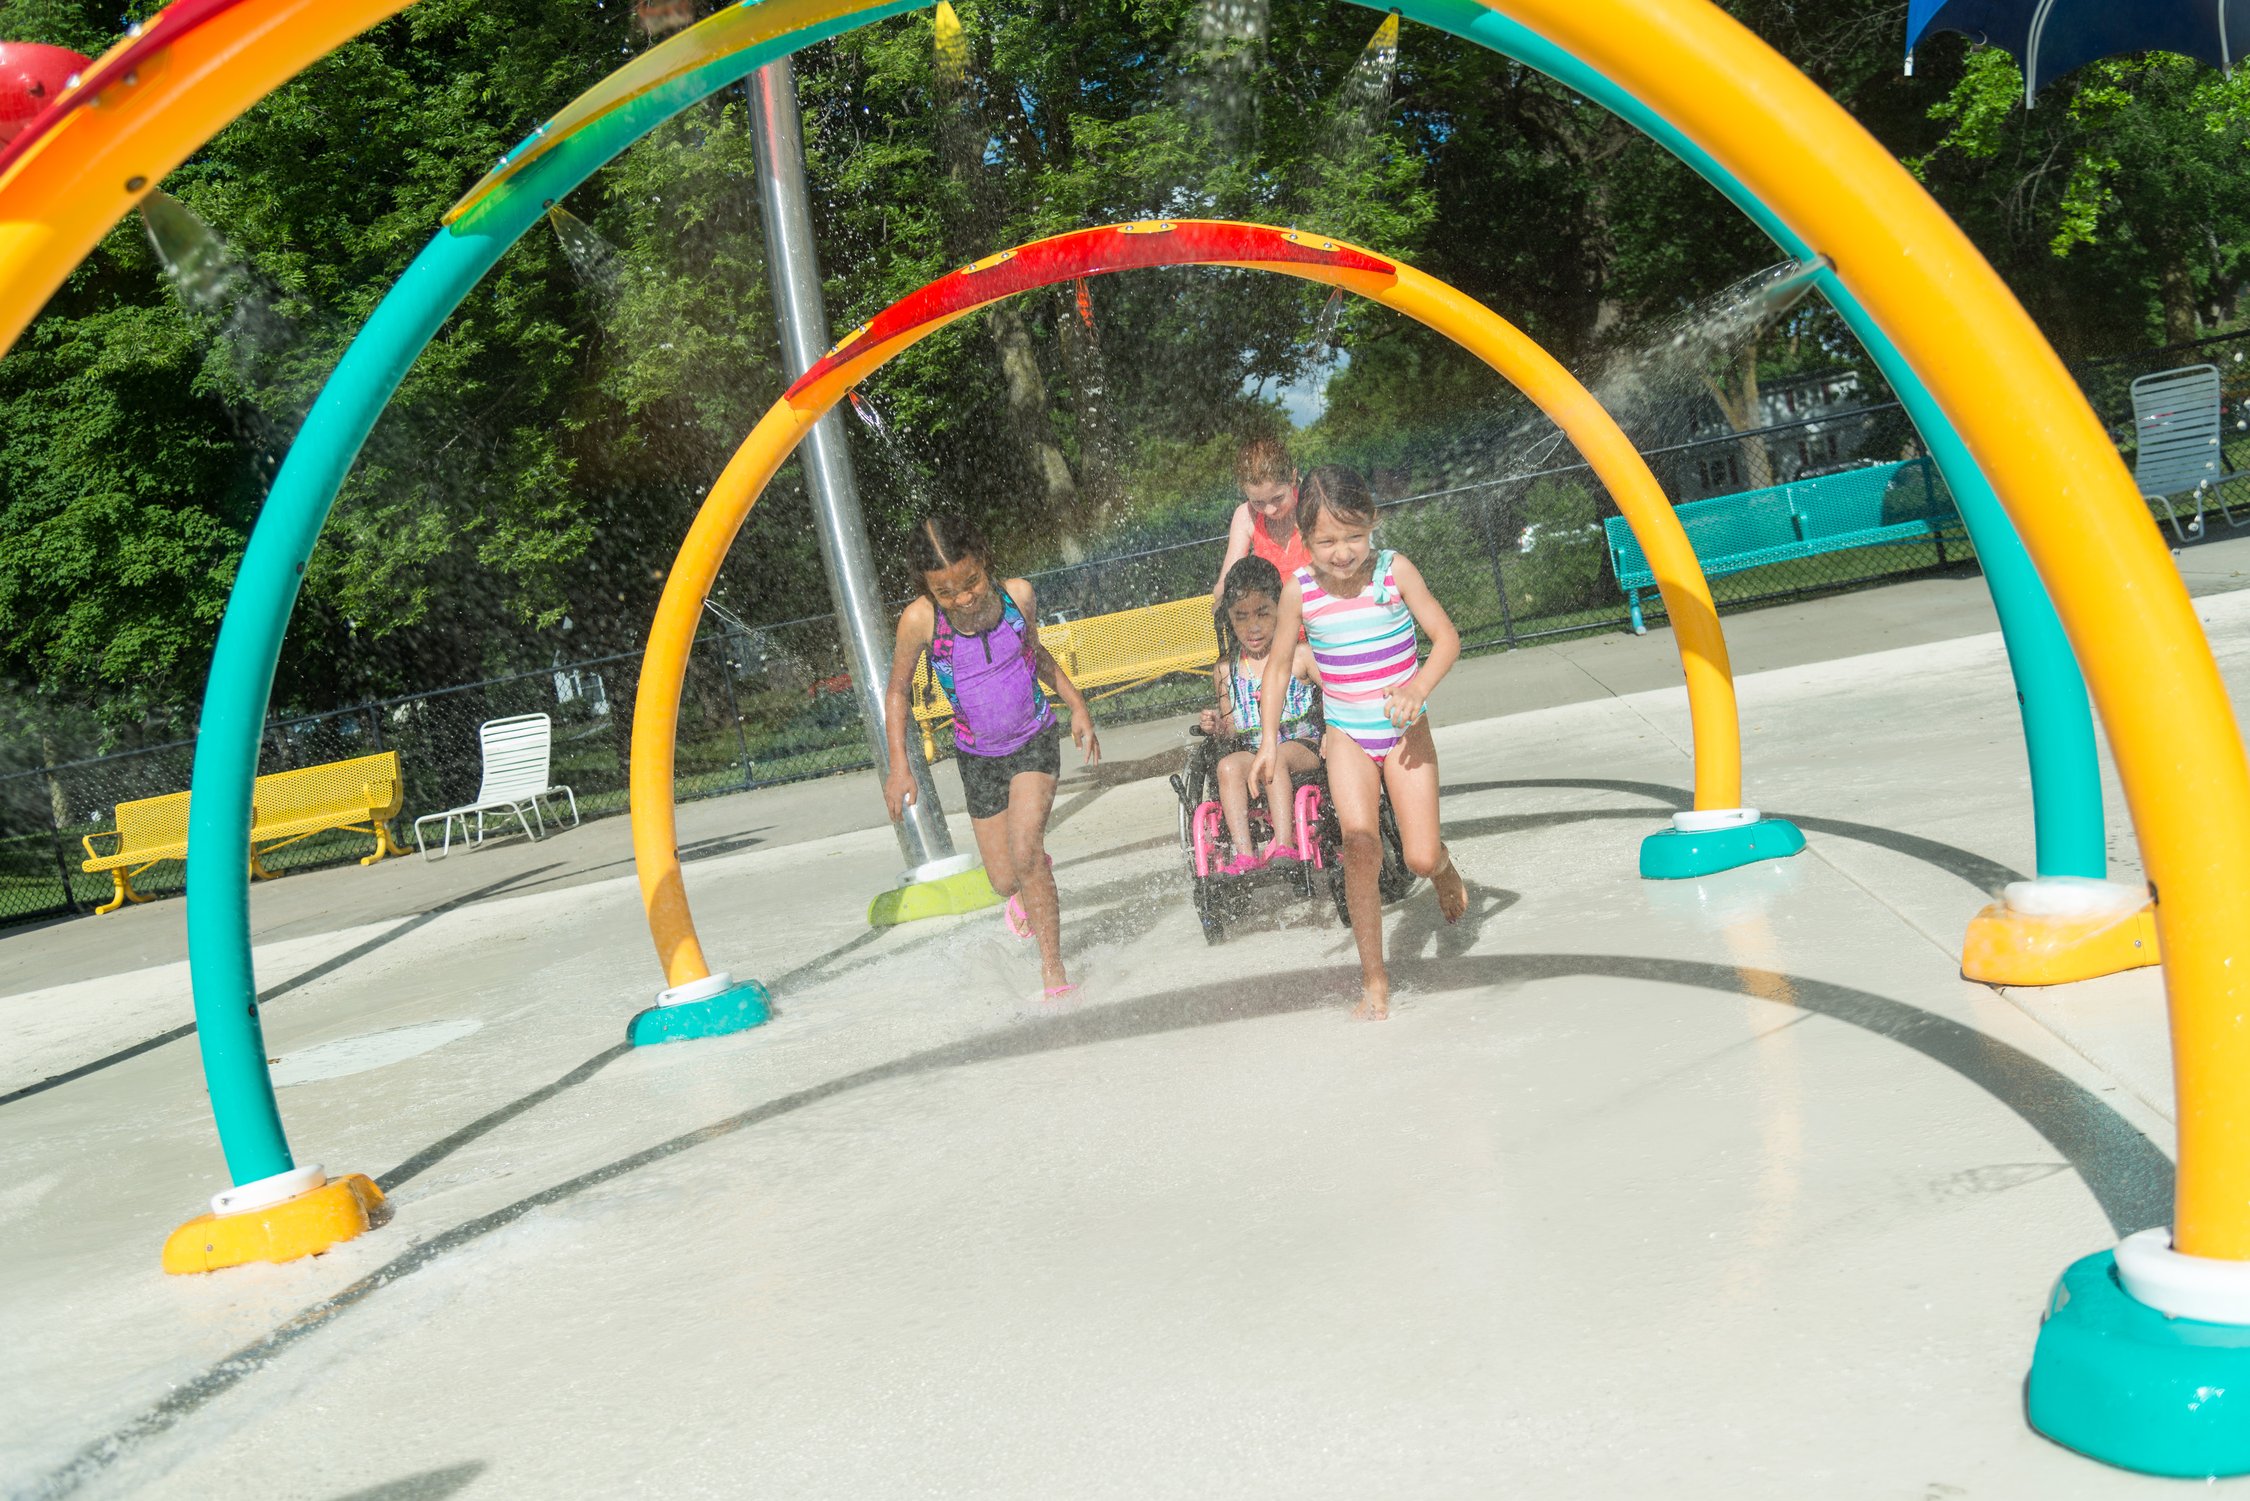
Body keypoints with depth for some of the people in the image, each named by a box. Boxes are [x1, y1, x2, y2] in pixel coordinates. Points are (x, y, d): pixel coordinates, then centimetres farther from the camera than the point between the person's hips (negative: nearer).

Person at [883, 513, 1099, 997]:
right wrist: (898, 766, -12)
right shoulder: (920, 621, -21)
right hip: (979, 756, 1)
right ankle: (1030, 892, 46)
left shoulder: (1018, 594, -16)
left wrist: (1077, 705, 3)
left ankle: (1053, 971, -8)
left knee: (1025, 851, -21)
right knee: (1004, 881, 7)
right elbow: (896, 693, -6)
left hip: (1035, 741, -1)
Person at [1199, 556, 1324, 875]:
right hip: (1251, 754, 3)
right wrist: (1218, 726, -5)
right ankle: (1244, 855, -37)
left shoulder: (1299, 656, 2)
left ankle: (1284, 846, -40)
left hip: (1303, 748, -3)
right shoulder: (1226, 671, 11)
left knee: (1276, 758, -36)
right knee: (1228, 766, -30)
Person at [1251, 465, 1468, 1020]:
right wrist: (1269, 736, 0)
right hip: (1346, 734, 1)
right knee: (1361, 847, -16)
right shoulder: (1299, 590, -8)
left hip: (1403, 729, -1)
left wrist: (1419, 688, -27)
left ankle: (1445, 870, 35)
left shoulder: (1394, 570, -12)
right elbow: (1279, 662, 5)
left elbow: (1446, 636, -9)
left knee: (1421, 857, -6)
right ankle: (1374, 981, -5)